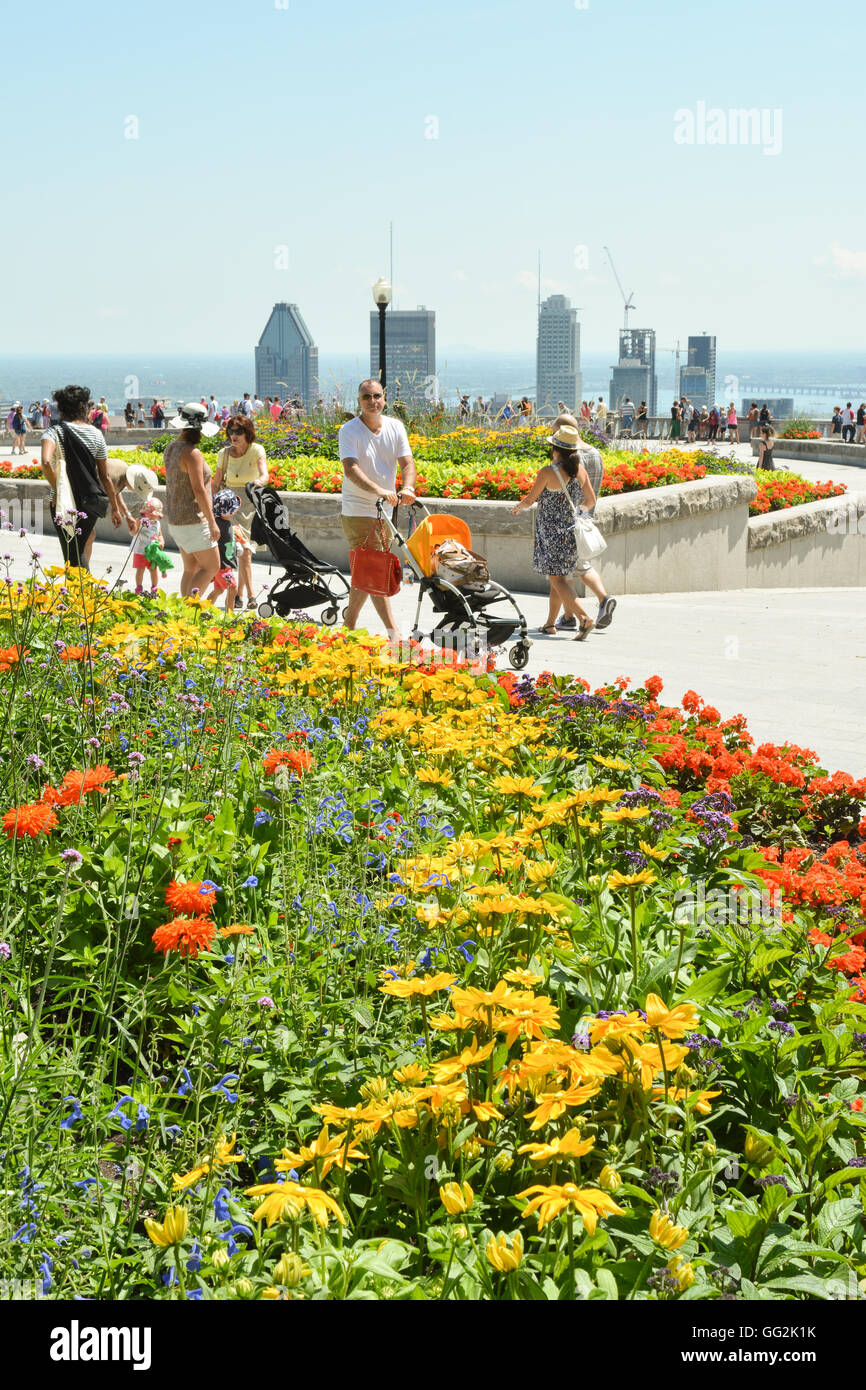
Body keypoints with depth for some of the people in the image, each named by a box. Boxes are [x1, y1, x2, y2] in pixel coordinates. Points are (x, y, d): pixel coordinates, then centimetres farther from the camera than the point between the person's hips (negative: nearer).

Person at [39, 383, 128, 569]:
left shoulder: (55, 432, -8)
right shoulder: (96, 434, 0)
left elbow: (46, 463, -28)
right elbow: (105, 477, 3)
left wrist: (57, 491, -16)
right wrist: (115, 508, 11)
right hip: (89, 502, 3)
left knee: (73, 557, 4)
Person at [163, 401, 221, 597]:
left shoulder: (171, 448, 9)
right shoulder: (192, 453, -18)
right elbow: (199, 489, -21)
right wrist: (212, 522, -17)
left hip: (175, 518, 9)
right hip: (193, 520, -9)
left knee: (191, 568, 13)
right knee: (211, 566, -2)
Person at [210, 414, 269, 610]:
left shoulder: (256, 450, -6)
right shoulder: (224, 454, 1)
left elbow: (264, 475, -23)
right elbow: (216, 484, 10)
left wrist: (259, 481, -44)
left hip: (251, 502, -1)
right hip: (231, 503, 1)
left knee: (244, 551, 0)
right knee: (243, 551, -11)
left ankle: (239, 594, 13)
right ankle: (250, 596, -15)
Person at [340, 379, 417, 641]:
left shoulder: (395, 427, 5)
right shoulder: (349, 431, -10)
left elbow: (407, 462, -1)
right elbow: (350, 468, -24)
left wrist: (408, 487, -24)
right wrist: (379, 489, -39)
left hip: (386, 509, 6)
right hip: (358, 511, -6)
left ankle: (348, 626, 28)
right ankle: (394, 633, -16)